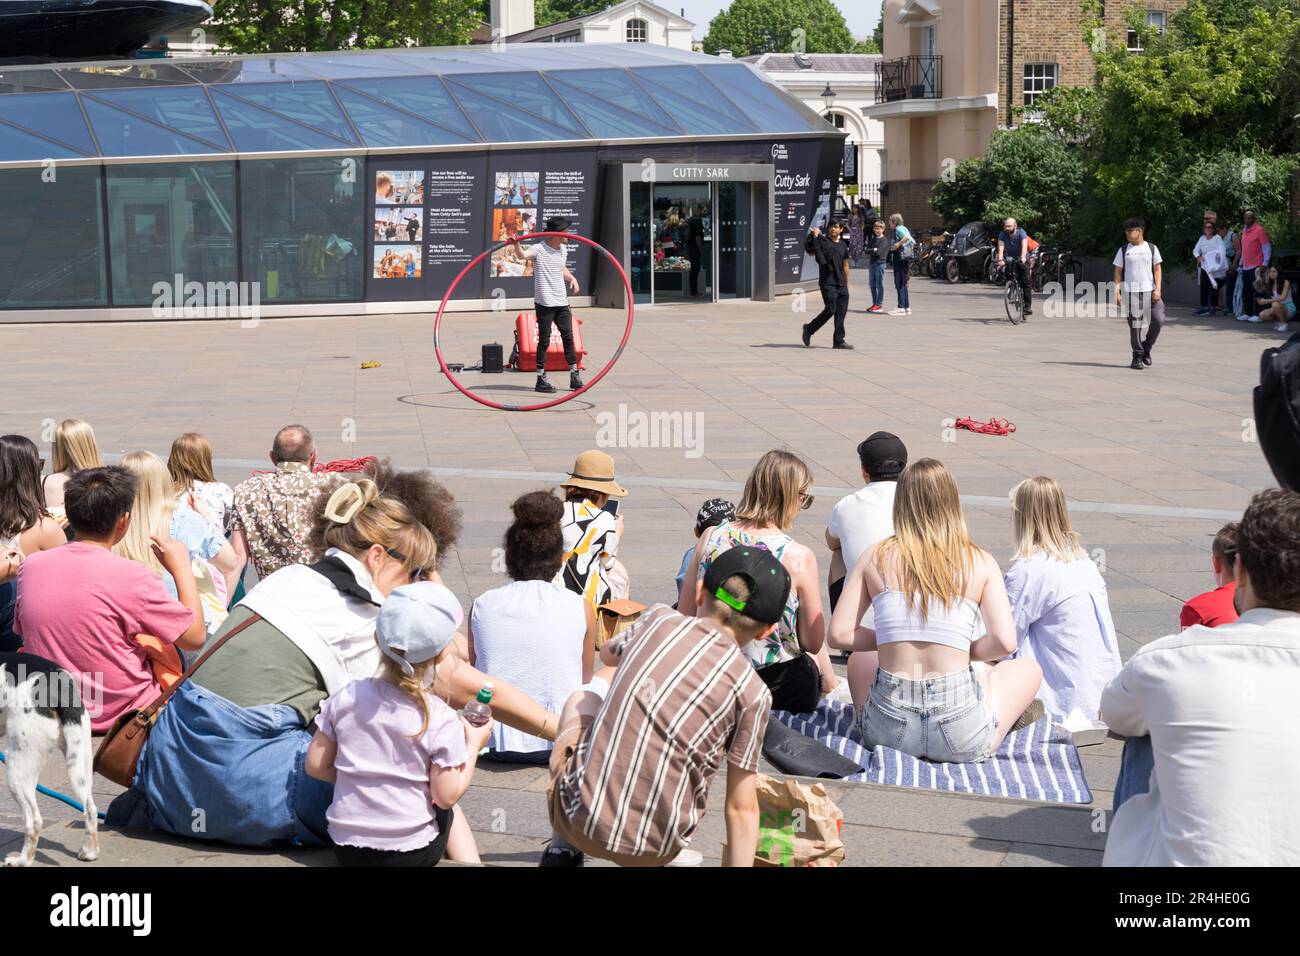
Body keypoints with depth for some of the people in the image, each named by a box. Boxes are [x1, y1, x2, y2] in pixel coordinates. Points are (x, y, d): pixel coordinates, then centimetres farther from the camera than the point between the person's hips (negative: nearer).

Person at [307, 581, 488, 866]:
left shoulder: (346, 699, -7)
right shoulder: (441, 721, -17)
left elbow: (315, 765, 1)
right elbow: (446, 796, -11)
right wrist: (473, 745, 2)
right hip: (412, 852, -3)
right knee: (448, 811, 31)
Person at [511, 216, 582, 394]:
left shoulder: (563, 249, 11)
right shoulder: (539, 249, -11)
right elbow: (524, 255, -31)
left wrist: (572, 278, 10)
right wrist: (516, 245, -51)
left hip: (562, 301, 6)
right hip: (544, 303, -6)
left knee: (568, 337, 7)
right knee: (544, 341, -1)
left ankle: (574, 376, 14)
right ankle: (541, 379, 6)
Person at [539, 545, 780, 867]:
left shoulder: (659, 618, 1)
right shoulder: (752, 692, -5)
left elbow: (608, 654, 25)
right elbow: (742, 809, -4)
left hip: (579, 818, 1)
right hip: (655, 850, 0)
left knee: (584, 696, 29)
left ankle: (562, 851, 24)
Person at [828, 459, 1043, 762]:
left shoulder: (875, 557, 2)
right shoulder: (980, 562, -1)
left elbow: (840, 634, -1)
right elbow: (1005, 642, -10)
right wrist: (964, 652, 10)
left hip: (886, 732, 1)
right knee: (1029, 669, 27)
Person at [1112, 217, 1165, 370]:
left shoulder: (1151, 248, 7)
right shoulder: (1123, 250, 7)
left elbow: (1157, 269, 6)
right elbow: (1118, 271, 7)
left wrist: (1157, 289, -5)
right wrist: (1117, 291, -4)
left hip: (1150, 291, 1)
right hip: (1130, 292, -1)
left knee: (1158, 320, -9)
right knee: (1135, 325, -1)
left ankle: (1146, 347, 13)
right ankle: (1137, 356, 8)